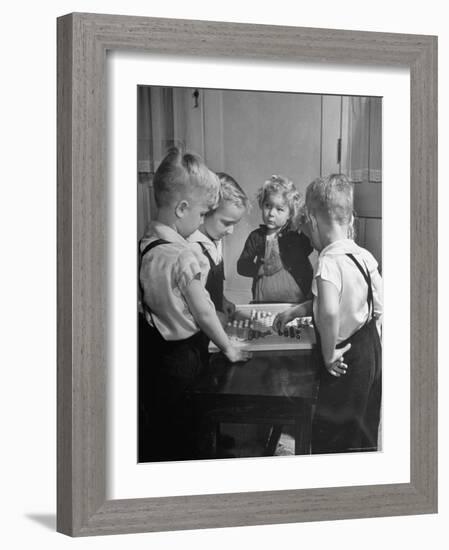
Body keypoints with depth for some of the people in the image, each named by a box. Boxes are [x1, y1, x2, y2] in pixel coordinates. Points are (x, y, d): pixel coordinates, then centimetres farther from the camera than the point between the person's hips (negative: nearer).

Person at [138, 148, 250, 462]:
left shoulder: (146, 243, 1)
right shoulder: (183, 257, -23)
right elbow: (203, 312, -14)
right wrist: (229, 349, 1)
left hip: (152, 352, 8)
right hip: (181, 358, -8)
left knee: (152, 440, 18)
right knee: (180, 442, 5)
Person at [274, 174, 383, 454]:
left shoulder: (329, 262, -24)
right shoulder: (364, 255, 1)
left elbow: (329, 311, -40)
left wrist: (329, 355, -23)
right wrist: (298, 310, 16)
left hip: (345, 358, -8)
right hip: (371, 346, 8)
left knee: (332, 437, 3)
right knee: (365, 432, 21)